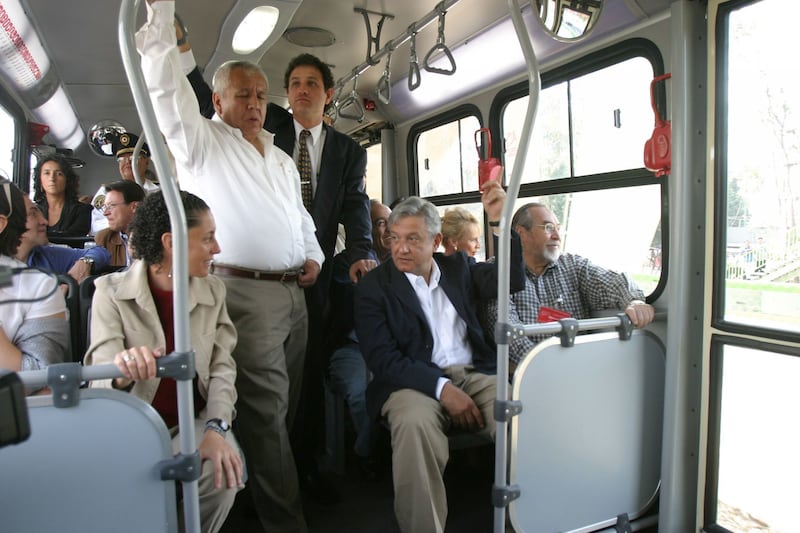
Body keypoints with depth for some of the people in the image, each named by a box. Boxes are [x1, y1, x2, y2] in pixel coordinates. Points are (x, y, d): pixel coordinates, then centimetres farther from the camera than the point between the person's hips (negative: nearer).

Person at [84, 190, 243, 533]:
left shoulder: (213, 291, 1)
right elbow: (101, 379, -16)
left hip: (192, 422, 3)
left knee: (223, 471, -26)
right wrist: (123, 373, -42)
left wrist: (216, 428, -20)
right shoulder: (112, 292, -8)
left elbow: (222, 368, -2)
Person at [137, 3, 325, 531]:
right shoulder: (203, 142, 4)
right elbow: (167, 89, -9)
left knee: (284, 405, 14)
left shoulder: (283, 159, 22)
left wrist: (314, 256, 10)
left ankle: (272, 488, 31)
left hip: (294, 293, 7)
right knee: (265, 408, -5)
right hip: (245, 292, -6)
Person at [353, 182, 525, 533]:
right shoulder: (372, 286, 3)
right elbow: (382, 358, -6)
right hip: (416, 381, -3)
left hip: (476, 375, 4)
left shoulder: (458, 267, 16)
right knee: (414, 424, -35)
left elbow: (511, 280, 4)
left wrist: (501, 221, -10)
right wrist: (442, 387, -18)